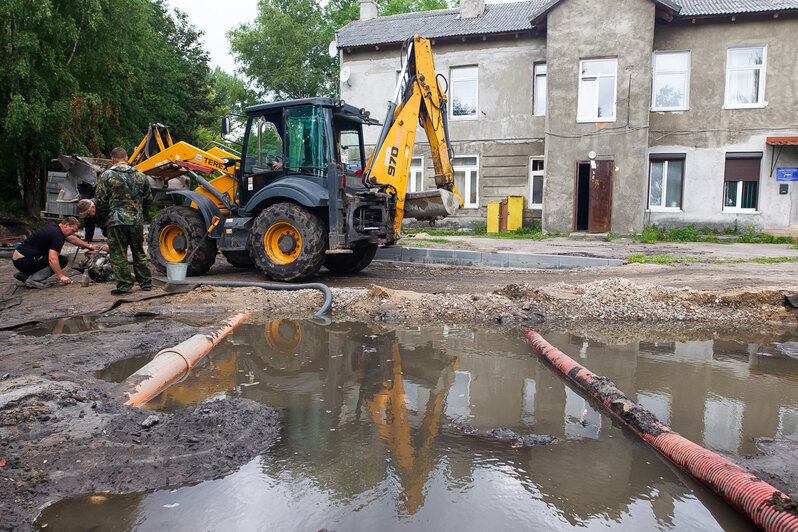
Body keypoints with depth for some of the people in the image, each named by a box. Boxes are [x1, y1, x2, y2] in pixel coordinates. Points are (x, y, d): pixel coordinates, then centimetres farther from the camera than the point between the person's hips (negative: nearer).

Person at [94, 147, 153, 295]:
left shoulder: (107, 176, -4)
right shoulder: (140, 176, 7)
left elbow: (99, 201, -5)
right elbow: (148, 199, 14)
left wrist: (101, 217, 12)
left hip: (116, 222, -4)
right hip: (137, 222, 4)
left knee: (118, 255, 2)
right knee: (139, 252, 15)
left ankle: (124, 286, 4)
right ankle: (145, 282, 19)